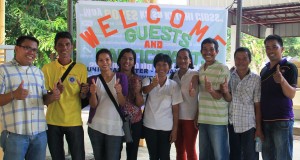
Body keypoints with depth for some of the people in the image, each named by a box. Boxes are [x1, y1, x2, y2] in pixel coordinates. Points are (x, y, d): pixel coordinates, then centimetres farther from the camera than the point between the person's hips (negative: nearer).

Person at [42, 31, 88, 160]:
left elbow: (83, 96, 4)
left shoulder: (81, 68, 0)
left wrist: (83, 93, -19)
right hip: (53, 121, 1)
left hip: (74, 121, 0)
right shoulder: (47, 68, 0)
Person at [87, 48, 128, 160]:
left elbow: (123, 103, -5)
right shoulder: (93, 79, 3)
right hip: (95, 126, 2)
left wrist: (119, 92, -25)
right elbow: (93, 105, -2)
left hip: (115, 126, -2)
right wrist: (93, 93, -22)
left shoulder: (121, 77, -2)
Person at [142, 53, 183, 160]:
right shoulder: (148, 81, -3)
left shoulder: (173, 85, -3)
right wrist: (153, 84, -49)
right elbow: (145, 90, -28)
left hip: (166, 127, -1)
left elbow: (175, 109, 0)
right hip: (149, 125, 1)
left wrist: (175, 129, -3)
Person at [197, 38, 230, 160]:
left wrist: (211, 90, -34)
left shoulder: (223, 69, -9)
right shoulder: (201, 69, 11)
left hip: (217, 120, -6)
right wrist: (197, 116, 14)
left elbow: (221, 96, -12)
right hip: (202, 119, 6)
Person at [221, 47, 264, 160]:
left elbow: (258, 106, -5)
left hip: (249, 125, -3)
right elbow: (228, 99, -4)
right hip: (232, 124, 3)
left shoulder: (256, 79, -6)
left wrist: (259, 128, -5)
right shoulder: (229, 77, 2)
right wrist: (225, 92, -26)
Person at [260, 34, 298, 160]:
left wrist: (282, 80, -33)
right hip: (265, 120, 6)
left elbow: (291, 94, -14)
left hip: (282, 120, -6)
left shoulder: (289, 67, -6)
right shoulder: (264, 70, 13)